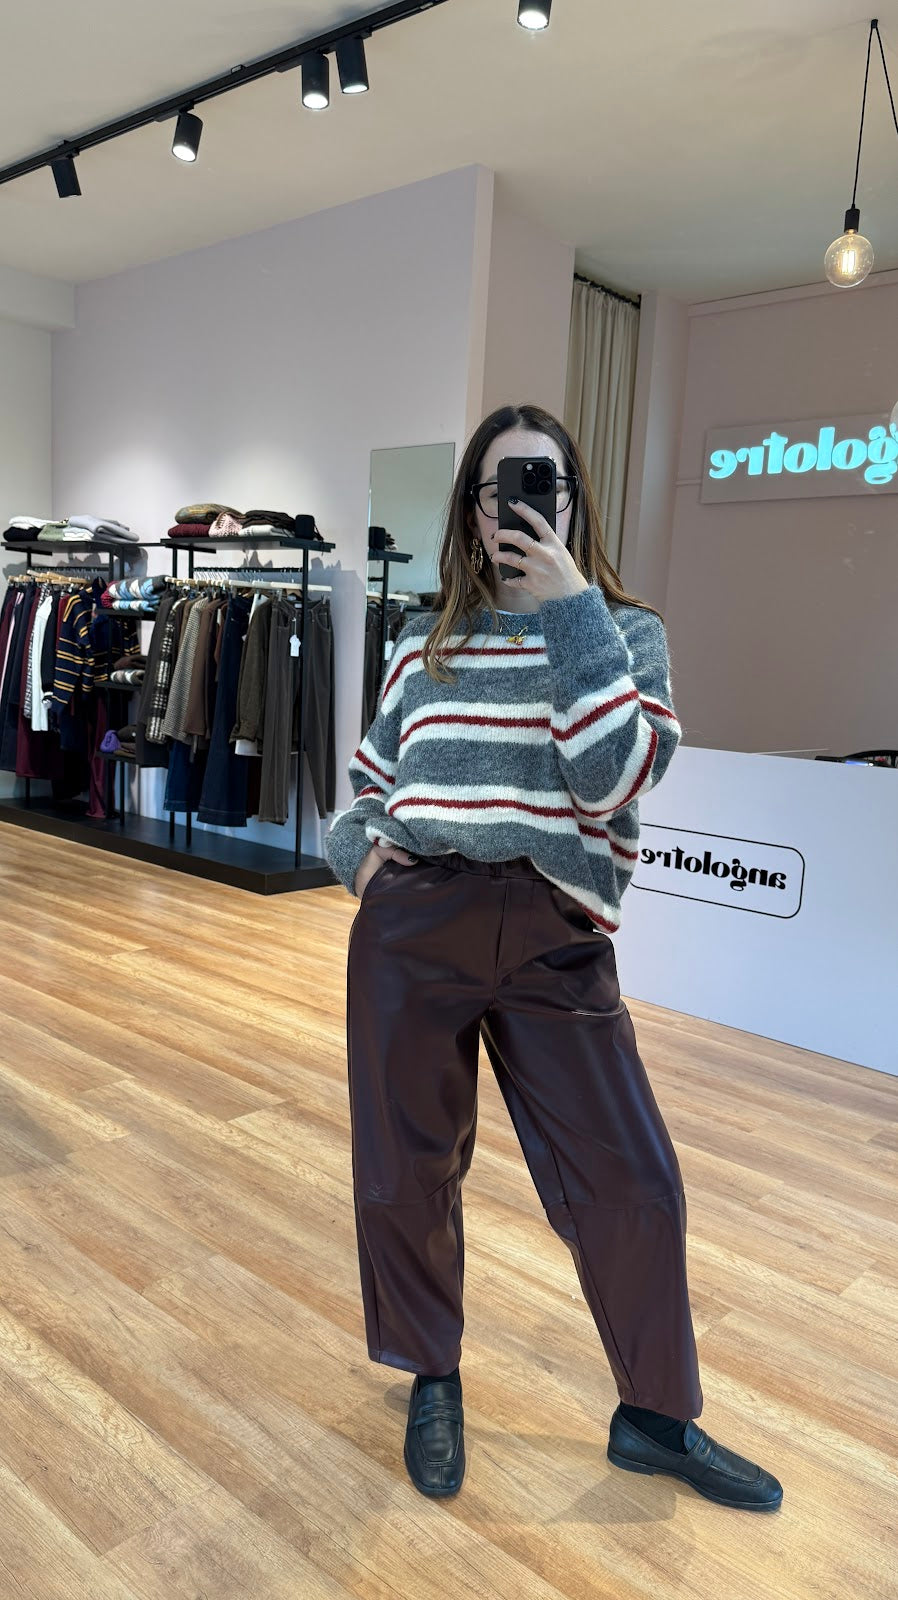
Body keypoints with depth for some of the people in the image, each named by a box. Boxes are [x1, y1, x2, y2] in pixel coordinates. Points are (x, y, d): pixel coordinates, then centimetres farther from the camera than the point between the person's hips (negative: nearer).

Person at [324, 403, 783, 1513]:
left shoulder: (626, 632, 6)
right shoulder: (426, 643, 12)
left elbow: (616, 776, -13)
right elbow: (367, 781, 21)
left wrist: (570, 607, -14)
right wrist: (357, 846, -1)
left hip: (554, 940, -1)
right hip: (412, 926, 2)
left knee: (632, 1182, 2)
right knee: (405, 1169, 11)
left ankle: (654, 1416, 29)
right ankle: (432, 1380, 39)